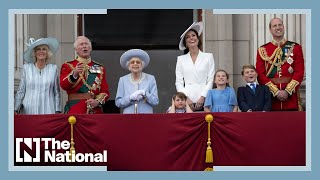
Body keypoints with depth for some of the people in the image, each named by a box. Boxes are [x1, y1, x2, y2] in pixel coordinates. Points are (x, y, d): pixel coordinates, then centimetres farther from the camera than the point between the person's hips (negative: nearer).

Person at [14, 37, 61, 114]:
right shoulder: (27, 68, 6)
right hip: (29, 110, 0)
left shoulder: (53, 68, 6)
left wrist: (57, 111, 4)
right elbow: (20, 91, 7)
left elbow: (57, 93, 9)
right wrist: (15, 109, 1)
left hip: (48, 111, 0)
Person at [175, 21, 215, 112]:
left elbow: (211, 80, 4)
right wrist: (186, 98, -6)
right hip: (187, 101, 1)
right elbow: (179, 82, 8)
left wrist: (202, 97, -8)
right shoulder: (181, 59, 13)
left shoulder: (208, 57, 9)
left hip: (203, 101, -1)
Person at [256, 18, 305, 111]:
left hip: (290, 95, 0)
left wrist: (287, 91, -11)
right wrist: (276, 92, -11)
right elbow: (260, 75, 0)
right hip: (270, 95, 0)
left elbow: (300, 72, 0)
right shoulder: (262, 50, 7)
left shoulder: (295, 48, 7)